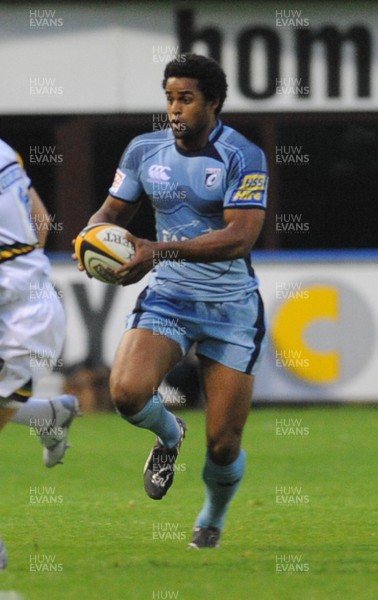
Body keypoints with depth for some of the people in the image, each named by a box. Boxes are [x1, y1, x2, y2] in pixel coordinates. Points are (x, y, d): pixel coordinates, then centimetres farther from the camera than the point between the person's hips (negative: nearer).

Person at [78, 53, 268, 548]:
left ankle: (213, 521, 33)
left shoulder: (243, 157, -14)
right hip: (167, 299, 3)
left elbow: (240, 238, -24)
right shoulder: (145, 151, 1)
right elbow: (113, 211, 14)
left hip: (231, 308, -3)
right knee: (127, 391, -27)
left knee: (223, 446, -1)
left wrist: (161, 252, -33)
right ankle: (168, 434, 9)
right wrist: (94, 235, -12)